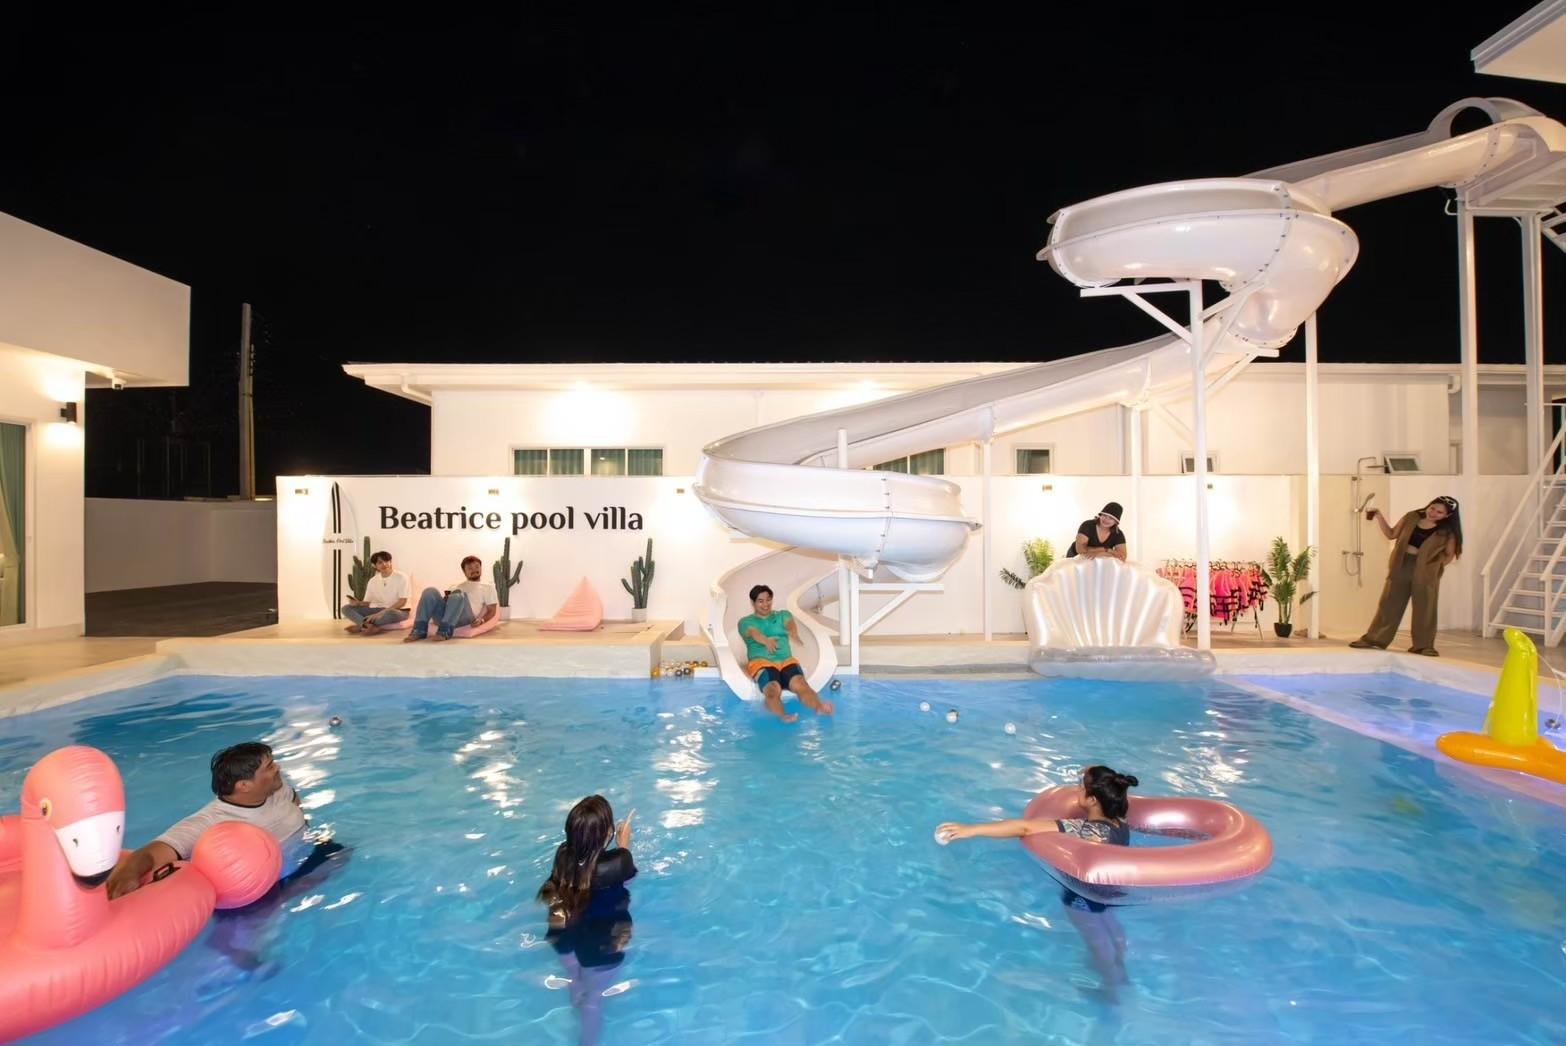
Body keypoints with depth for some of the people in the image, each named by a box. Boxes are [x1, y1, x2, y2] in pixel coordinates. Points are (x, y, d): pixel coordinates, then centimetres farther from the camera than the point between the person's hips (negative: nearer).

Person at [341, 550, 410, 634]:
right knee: (346, 608, -10)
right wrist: (358, 603, -16)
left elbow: (402, 601, -15)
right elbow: (368, 602, 8)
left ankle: (361, 626, -26)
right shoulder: (373, 581, 8)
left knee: (390, 613, -42)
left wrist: (382, 613, -24)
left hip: (399, 611, -6)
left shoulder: (401, 577, -8)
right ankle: (371, 626, -33)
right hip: (378, 610, 6)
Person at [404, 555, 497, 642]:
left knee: (457, 595, -34)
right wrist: (446, 597, -1)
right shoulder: (456, 586, 35)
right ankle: (419, 630, -29)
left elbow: (492, 611, 12)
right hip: (444, 615, 4)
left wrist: (481, 620, -8)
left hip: (465, 618, -4)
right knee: (430, 591, -23)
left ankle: (445, 630, -39)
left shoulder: (488, 587, 23)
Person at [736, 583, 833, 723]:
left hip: (786, 660, 1)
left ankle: (820, 708, -53)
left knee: (800, 684, -31)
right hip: (761, 662, 0)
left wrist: (794, 633, -28)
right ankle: (782, 716, -54)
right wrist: (766, 641, -34)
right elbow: (754, 633, -8)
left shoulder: (783, 615, 23)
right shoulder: (745, 622, 16)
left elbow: (790, 623, -1)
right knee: (773, 688, -34)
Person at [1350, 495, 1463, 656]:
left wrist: (1437, 566, -9)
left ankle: (1423, 646, 14)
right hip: (1401, 566, 2)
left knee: (1424, 609, 3)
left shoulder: (1447, 531, -4)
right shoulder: (1411, 518, 2)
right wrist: (1379, 517, 0)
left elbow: (1449, 554, 4)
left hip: (1425, 572, -2)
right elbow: (1391, 535, 10)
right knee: (1389, 604, 6)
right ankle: (1374, 639, 12)